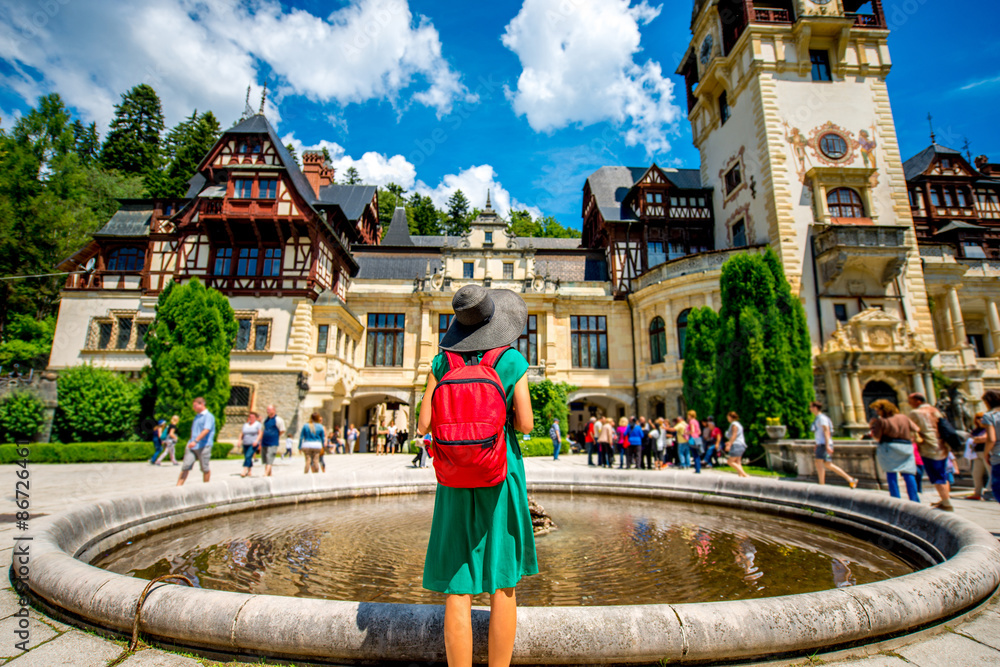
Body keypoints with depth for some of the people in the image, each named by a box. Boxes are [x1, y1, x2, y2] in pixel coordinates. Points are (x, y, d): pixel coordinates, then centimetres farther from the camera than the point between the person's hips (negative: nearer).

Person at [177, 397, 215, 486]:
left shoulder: (209, 416, -8)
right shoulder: (197, 416, 19)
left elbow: (206, 430, -20)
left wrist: (196, 441, -28)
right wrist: (191, 441, 17)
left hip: (203, 446, -7)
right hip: (192, 446, 7)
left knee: (205, 469, 3)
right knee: (185, 466, -2)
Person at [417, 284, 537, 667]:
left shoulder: (442, 362, -1)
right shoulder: (512, 360, -7)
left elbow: (424, 425, -2)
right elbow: (526, 424, -9)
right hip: (501, 477, -1)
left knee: (457, 588, 8)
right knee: (502, 583, 13)